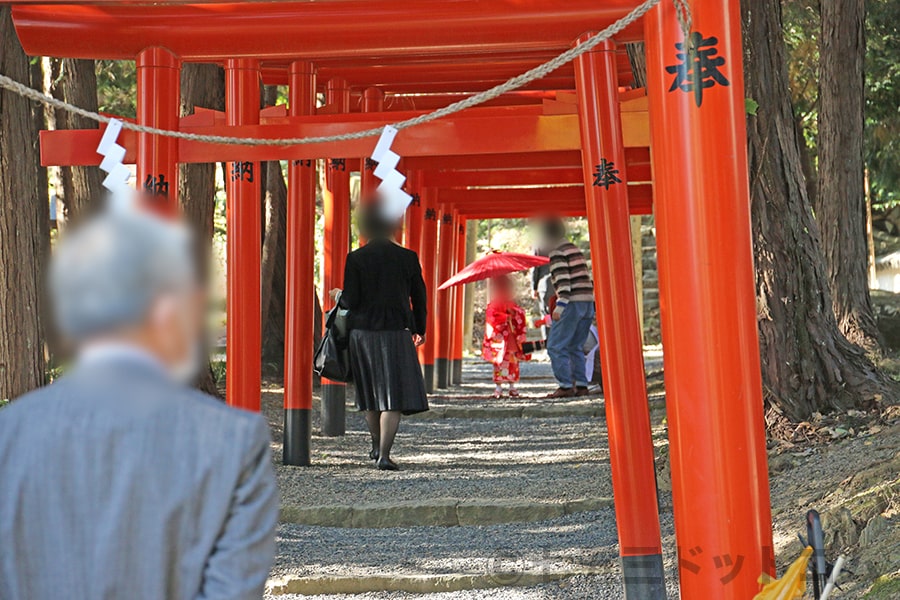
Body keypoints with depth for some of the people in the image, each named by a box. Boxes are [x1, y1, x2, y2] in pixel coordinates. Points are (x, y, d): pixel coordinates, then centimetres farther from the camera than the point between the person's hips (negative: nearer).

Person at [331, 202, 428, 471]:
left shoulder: (356, 259, -5)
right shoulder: (408, 257, -1)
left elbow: (351, 301, -8)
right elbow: (419, 298, 5)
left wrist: (339, 296, 15)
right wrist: (419, 329, 19)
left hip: (363, 334, 1)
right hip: (396, 334, -1)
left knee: (370, 394, 17)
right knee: (393, 396, 0)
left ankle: (377, 446, 32)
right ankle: (384, 454, -9)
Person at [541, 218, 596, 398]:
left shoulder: (557, 252, -7)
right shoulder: (575, 249, 21)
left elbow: (563, 279, -18)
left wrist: (560, 305, -24)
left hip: (572, 302, -9)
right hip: (588, 302, 9)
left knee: (556, 346, -5)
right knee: (575, 347, 14)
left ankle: (566, 386, -10)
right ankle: (581, 385, 8)